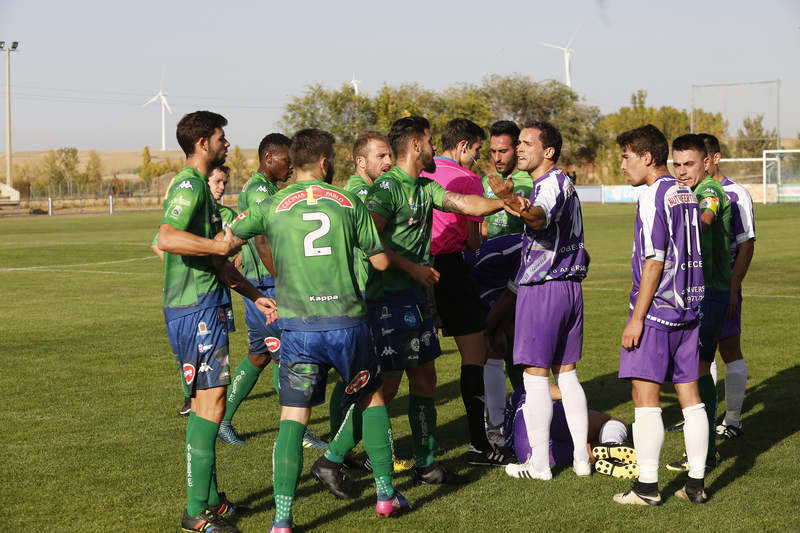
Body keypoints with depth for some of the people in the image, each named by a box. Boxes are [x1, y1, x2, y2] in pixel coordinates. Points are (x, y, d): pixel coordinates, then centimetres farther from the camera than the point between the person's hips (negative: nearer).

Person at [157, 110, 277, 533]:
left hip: (204, 306, 11)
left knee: (204, 400, 15)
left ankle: (208, 497, 24)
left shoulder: (199, 187, 21)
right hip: (197, 309, -11)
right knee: (211, 401, -10)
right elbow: (168, 238, -31)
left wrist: (255, 296, 21)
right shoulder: (189, 185, -13)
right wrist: (223, 245, -25)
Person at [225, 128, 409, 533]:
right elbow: (381, 261, 10)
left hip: (298, 326, 0)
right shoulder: (348, 203, 5)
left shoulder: (271, 207, 4)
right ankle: (386, 494, 26)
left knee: (293, 417, -1)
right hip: (347, 321, 1)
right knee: (372, 399, 21)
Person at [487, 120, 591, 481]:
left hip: (541, 288, -9)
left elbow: (540, 218, -39)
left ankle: (539, 464, 2)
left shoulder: (550, 184, -15)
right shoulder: (564, 183, 16)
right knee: (566, 374, 13)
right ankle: (581, 459, 15)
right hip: (570, 286, 10)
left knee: (535, 377, -2)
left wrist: (514, 203, -57)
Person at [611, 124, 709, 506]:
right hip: (689, 308, 8)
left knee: (645, 395, -3)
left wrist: (637, 317, -15)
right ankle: (696, 483, 12)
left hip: (656, 309, -8)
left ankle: (647, 486, -1)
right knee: (690, 395, 9)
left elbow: (654, 261, -17)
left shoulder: (653, 197, -12)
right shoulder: (686, 195, 13)